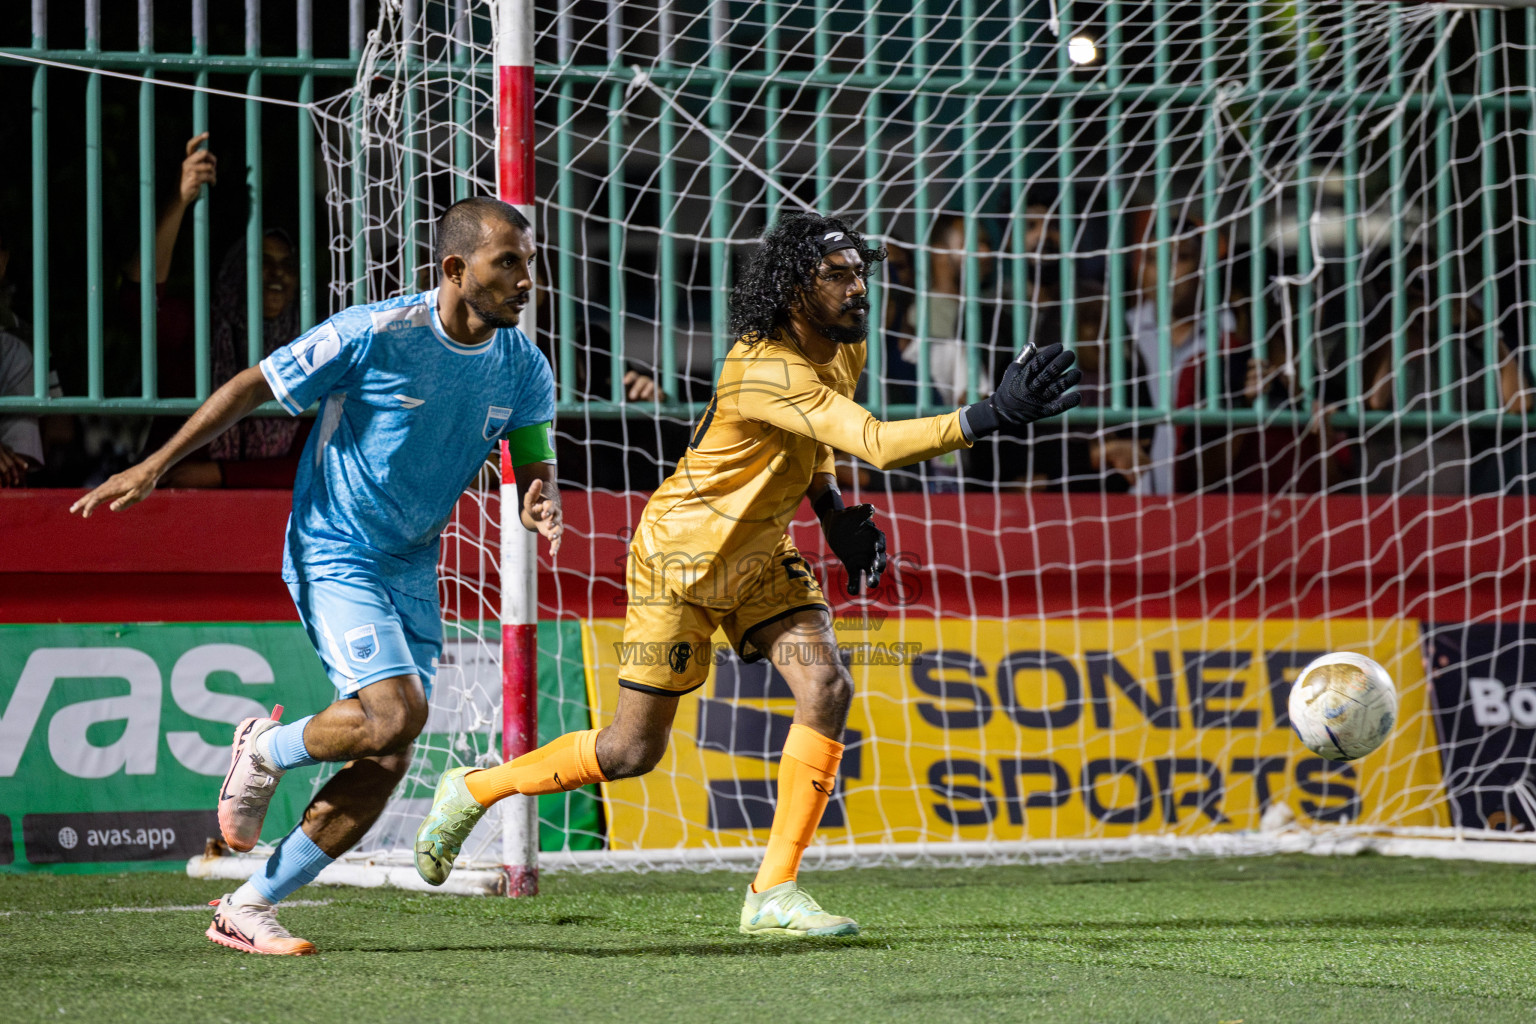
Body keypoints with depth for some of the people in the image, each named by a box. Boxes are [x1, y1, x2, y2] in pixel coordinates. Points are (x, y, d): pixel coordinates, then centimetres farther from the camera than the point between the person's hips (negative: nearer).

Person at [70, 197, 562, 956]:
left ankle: (248, 908, 9)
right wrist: (156, 465, -7)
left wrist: (542, 504, -19)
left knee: (386, 763, -2)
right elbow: (253, 386, -8)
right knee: (396, 714, -24)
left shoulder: (522, 367, -2)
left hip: (412, 571, 6)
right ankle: (266, 752, 7)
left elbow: (533, 465, 7)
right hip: (333, 553, -6)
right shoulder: (373, 336, -18)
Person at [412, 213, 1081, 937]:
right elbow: (876, 443, -43)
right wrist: (990, 417, -50)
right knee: (632, 752, -1)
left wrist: (834, 513, 3)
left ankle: (773, 891, -12)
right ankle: (473, 789, 23)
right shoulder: (768, 370, -32)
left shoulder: (845, 349, -2)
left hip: (761, 557, 8)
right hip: (680, 554, -8)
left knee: (827, 688, -16)